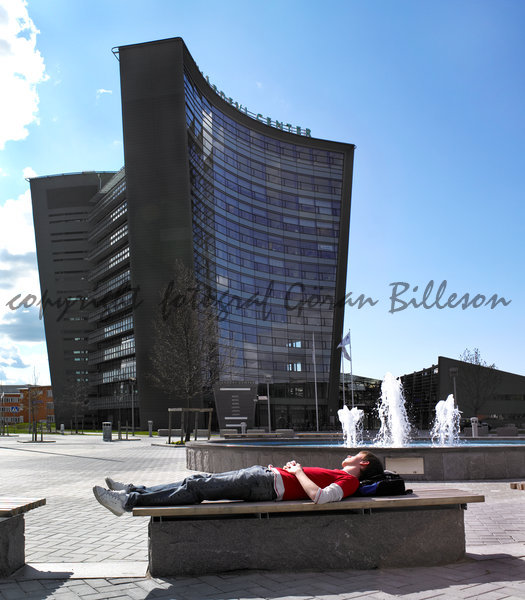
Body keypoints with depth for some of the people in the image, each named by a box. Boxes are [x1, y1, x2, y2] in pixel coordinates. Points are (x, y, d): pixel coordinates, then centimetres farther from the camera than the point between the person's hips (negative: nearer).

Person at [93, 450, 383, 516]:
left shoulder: (349, 481, -6)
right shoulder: (338, 474, 22)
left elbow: (319, 496, -24)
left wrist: (299, 472, -13)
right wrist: (293, 467, 13)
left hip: (267, 485, -9)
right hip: (266, 474, 9)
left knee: (197, 487, -11)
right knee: (200, 480, 5)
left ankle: (130, 501, -9)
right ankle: (135, 491, 11)